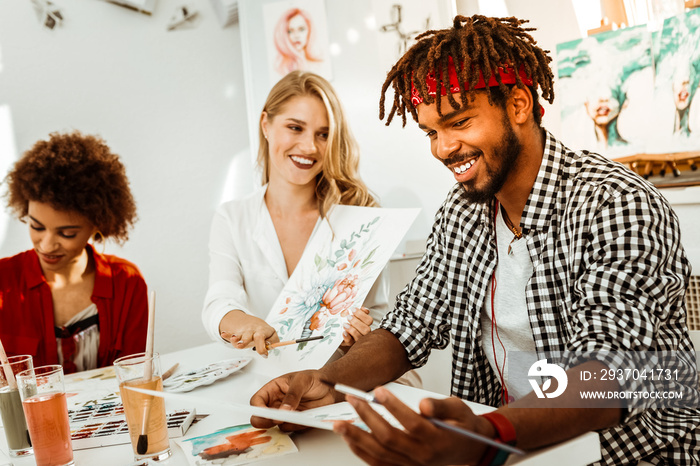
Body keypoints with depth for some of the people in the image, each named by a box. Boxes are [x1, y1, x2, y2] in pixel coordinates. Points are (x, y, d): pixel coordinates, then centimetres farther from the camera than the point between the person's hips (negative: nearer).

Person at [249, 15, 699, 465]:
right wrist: (329, 382, -14)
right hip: (503, 429, 5)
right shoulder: (461, 211, 3)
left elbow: (609, 373, -26)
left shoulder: (618, 207, -17)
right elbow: (411, 325, 3)